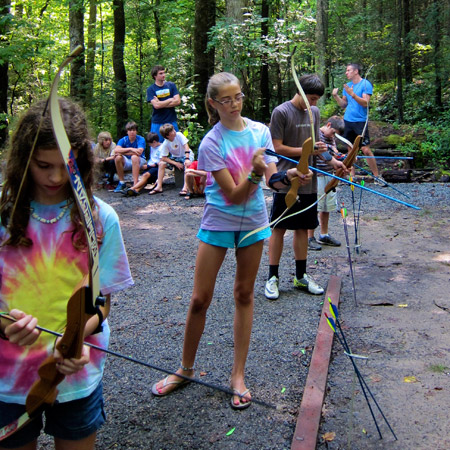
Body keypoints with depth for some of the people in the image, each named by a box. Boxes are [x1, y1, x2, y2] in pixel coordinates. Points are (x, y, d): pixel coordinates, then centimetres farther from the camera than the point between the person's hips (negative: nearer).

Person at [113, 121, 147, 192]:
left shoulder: (141, 139, -9)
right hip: (127, 163, 3)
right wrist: (131, 149, -31)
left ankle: (135, 184, -39)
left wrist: (123, 152, -21)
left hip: (140, 161, -3)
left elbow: (139, 152, -26)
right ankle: (122, 183, -15)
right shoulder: (123, 140, -2)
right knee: (118, 157, -26)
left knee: (134, 157, -36)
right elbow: (116, 150, -20)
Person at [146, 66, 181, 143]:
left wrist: (161, 104, -8)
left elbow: (178, 101, -3)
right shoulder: (151, 89, 0)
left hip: (172, 122, 2)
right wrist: (170, 100, -5)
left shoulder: (171, 85, 8)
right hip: (157, 123, -2)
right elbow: (156, 105, -14)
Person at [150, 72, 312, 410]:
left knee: (244, 294, 10)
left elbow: (272, 178, -2)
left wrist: (289, 175, -23)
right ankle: (186, 369, 22)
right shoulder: (211, 143, -14)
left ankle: (238, 374, 21)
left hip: (253, 220, 3)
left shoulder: (260, 131, -1)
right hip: (218, 221, -3)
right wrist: (255, 172, -35)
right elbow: (235, 195, -18)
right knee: (200, 298, 0)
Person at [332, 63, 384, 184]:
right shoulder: (347, 85, 13)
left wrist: (353, 94, -27)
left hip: (360, 121, -6)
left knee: (366, 150, -8)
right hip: (347, 120, 6)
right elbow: (344, 104, 14)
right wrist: (336, 96, -2)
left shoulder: (366, 84, -6)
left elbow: (365, 103, -16)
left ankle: (377, 176, 0)